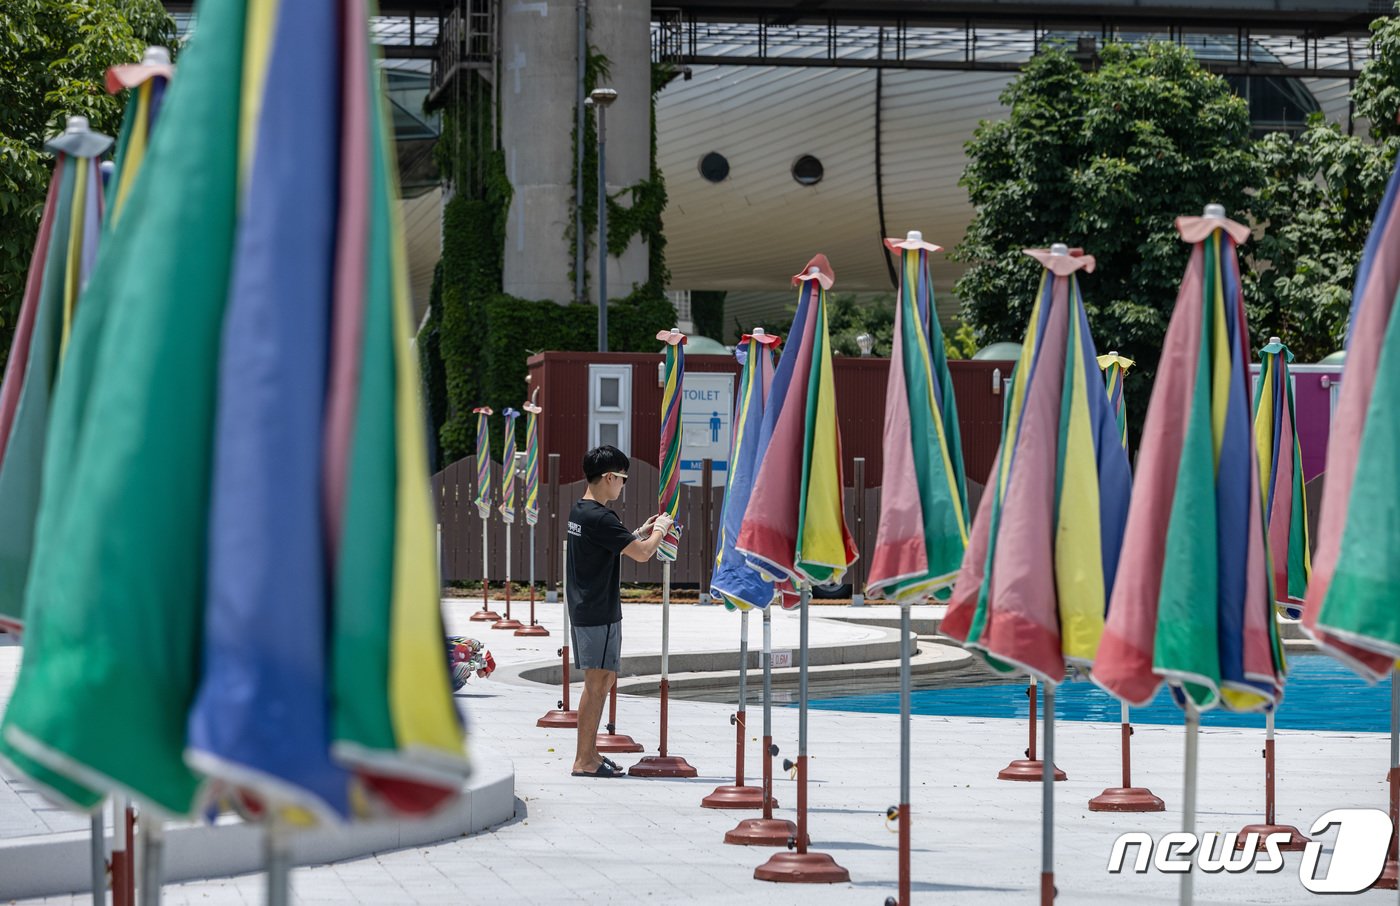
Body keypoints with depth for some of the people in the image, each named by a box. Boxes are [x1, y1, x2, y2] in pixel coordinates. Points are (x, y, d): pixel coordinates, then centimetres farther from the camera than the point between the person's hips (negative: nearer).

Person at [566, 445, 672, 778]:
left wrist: (641, 532, 19)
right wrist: (659, 529, -1)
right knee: (597, 684, -6)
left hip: (584, 610, 10)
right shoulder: (601, 518, -19)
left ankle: (589, 753, 21)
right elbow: (642, 554, -19)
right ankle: (584, 761, -4)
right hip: (599, 613, -10)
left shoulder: (578, 512, 11)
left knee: (603, 680, 16)